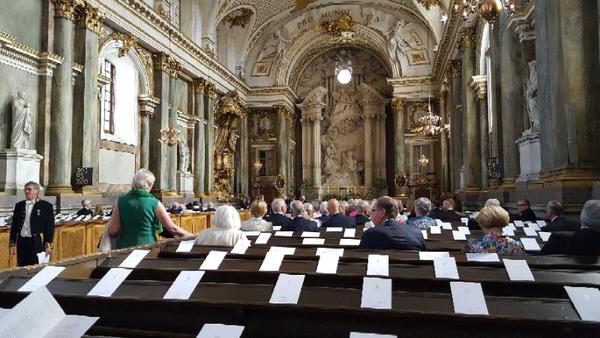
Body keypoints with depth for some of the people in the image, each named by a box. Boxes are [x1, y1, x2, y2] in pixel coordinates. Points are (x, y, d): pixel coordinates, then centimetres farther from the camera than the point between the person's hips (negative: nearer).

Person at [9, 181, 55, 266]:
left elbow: (50, 227, -4)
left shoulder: (46, 206, -3)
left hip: (37, 243, -4)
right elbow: (14, 225, 13)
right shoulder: (19, 205, 10)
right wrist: (12, 243, 9)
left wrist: (48, 245, -8)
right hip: (21, 242, 4)